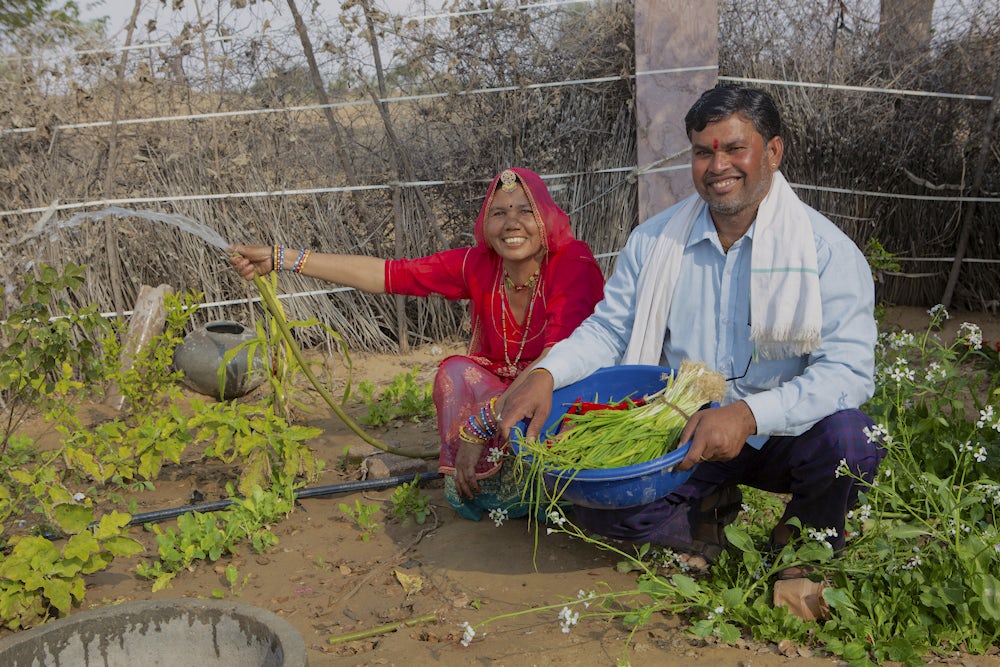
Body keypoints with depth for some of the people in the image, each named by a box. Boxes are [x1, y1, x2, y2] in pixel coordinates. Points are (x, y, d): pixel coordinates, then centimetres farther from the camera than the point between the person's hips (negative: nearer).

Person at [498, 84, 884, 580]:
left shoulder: (827, 250, -11)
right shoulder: (653, 241, 2)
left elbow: (848, 371, -20)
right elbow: (608, 330, 6)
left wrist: (748, 415, -35)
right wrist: (546, 375, -15)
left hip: (784, 435, -2)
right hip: (681, 435, 2)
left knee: (848, 436, -34)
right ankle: (707, 515, 8)